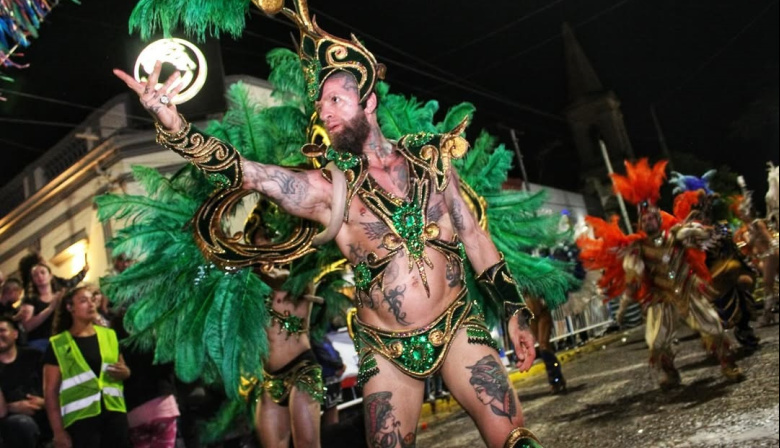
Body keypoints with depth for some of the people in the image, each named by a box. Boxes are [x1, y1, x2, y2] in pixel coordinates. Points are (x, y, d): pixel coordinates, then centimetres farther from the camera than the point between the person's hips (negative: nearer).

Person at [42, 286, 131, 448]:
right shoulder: (58, 345, 1)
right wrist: (58, 431, -8)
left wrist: (125, 373, -2)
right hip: (81, 418, -3)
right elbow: (50, 391, -2)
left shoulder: (109, 335, 12)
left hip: (114, 413, 3)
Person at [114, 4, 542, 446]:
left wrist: (516, 311, 6)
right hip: (387, 352, 0)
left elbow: (473, 234, 4)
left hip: (458, 327, 1)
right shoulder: (327, 190, -8)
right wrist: (172, 124, -35)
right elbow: (244, 171, -20)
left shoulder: (431, 159, -2)